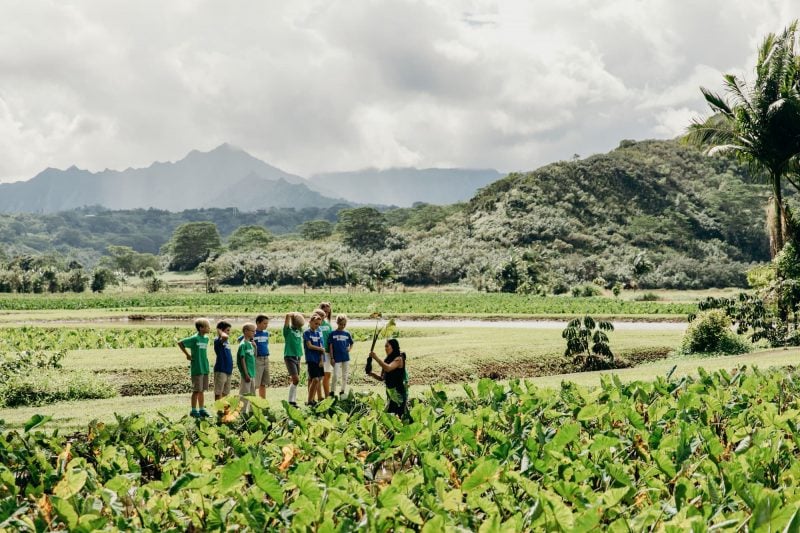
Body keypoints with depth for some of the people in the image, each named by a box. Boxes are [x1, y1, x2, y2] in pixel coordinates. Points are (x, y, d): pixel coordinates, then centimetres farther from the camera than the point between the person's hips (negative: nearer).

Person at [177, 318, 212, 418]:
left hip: (205, 368, 7)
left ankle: (202, 409, 20)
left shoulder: (206, 338, 9)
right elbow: (180, 343, -10)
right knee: (197, 390, -1)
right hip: (197, 369, -7)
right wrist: (187, 354, -8)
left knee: (202, 390, 13)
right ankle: (193, 411, 7)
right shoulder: (194, 338, -13)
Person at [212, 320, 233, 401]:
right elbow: (225, 337, -36)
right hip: (220, 370, -9)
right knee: (218, 393, -2)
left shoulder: (226, 342, 14)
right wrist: (220, 332, -17)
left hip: (228, 371, 9)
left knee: (225, 393, 13)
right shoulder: (218, 341, -13)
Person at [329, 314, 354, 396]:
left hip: (346, 357, 4)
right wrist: (332, 358, -7)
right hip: (337, 358, -4)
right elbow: (330, 346, -3)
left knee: (345, 376, 9)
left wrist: (349, 349, -1)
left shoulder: (347, 333, 6)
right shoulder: (333, 334, -3)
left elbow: (351, 343, 20)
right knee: (335, 376, -9)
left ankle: (342, 391, 21)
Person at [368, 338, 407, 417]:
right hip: (390, 392, 8)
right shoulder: (388, 359, 12)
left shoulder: (399, 359, -10)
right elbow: (382, 378, 15)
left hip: (399, 392, -8)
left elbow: (388, 368, -30)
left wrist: (375, 358, -28)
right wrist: (373, 374, -4)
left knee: (399, 415, -10)